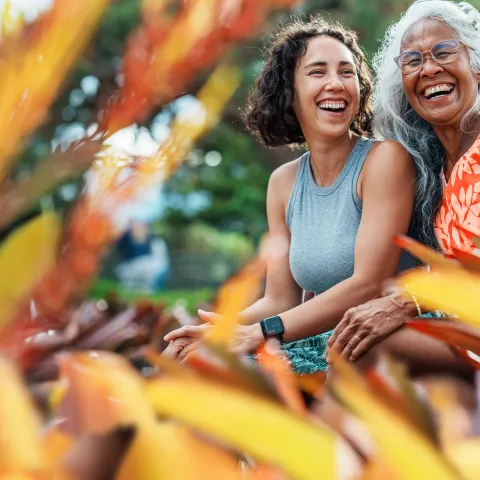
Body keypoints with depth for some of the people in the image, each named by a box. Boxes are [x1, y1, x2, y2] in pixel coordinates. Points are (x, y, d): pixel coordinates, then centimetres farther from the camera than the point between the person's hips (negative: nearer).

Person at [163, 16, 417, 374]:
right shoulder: (284, 183, 8)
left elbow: (368, 285, -17)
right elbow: (280, 300, 6)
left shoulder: (385, 158, -11)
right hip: (325, 343, 5)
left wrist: (259, 335, -21)